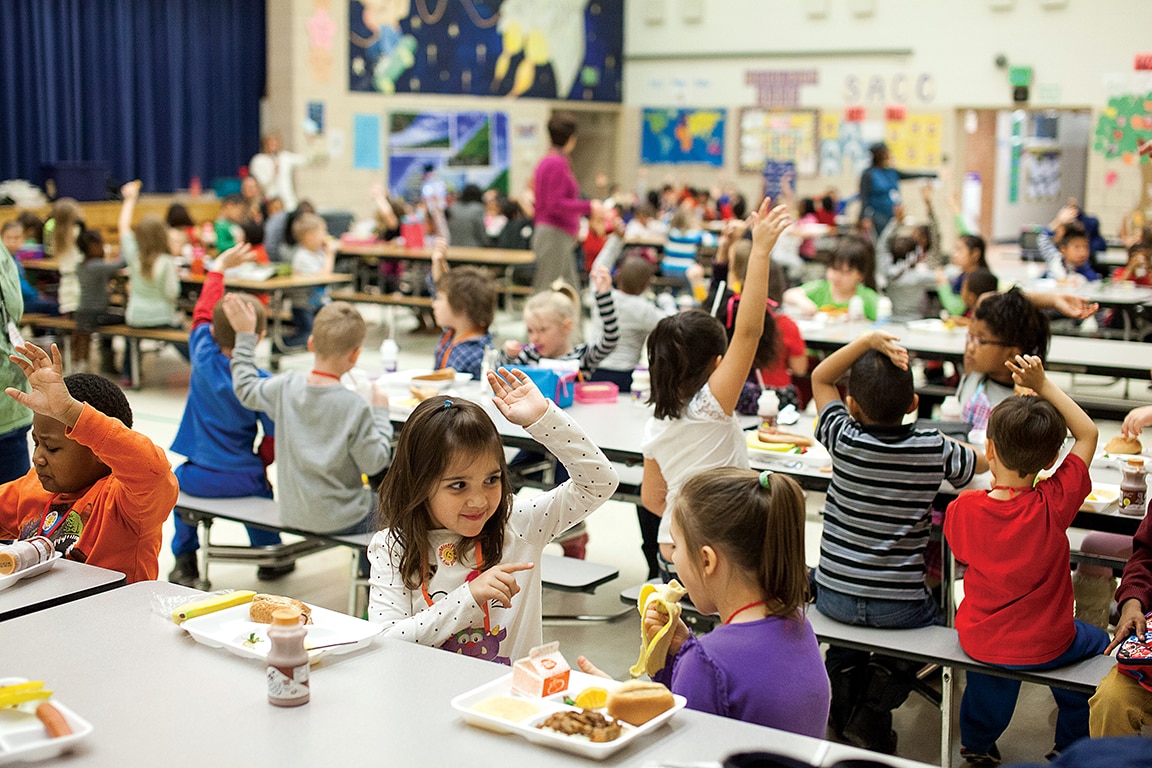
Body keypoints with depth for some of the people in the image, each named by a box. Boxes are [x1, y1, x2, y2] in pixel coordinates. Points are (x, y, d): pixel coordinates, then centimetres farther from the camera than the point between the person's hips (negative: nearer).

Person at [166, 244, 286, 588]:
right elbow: (273, 439, -5)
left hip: (197, 477, 1)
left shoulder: (204, 358, -11)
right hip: (241, 479, -1)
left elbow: (201, 313, 9)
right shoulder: (262, 384, -14)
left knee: (178, 481, 35)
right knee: (261, 485, 33)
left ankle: (185, 559, 30)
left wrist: (219, 268, 21)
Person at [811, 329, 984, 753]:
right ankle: (874, 708, 12)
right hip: (899, 604, -1)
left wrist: (869, 340, -6)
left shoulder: (845, 440, -11)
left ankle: (843, 689, 17)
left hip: (835, 595, 2)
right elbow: (986, 461, 12)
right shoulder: (934, 450, -10)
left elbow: (819, 378, 5)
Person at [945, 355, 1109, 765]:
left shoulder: (964, 508, -20)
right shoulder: (1054, 504, -24)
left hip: (979, 640, 2)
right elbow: (1088, 433, -12)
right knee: (1096, 643, 29)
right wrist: (1043, 385, -13)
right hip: (1044, 646, -2)